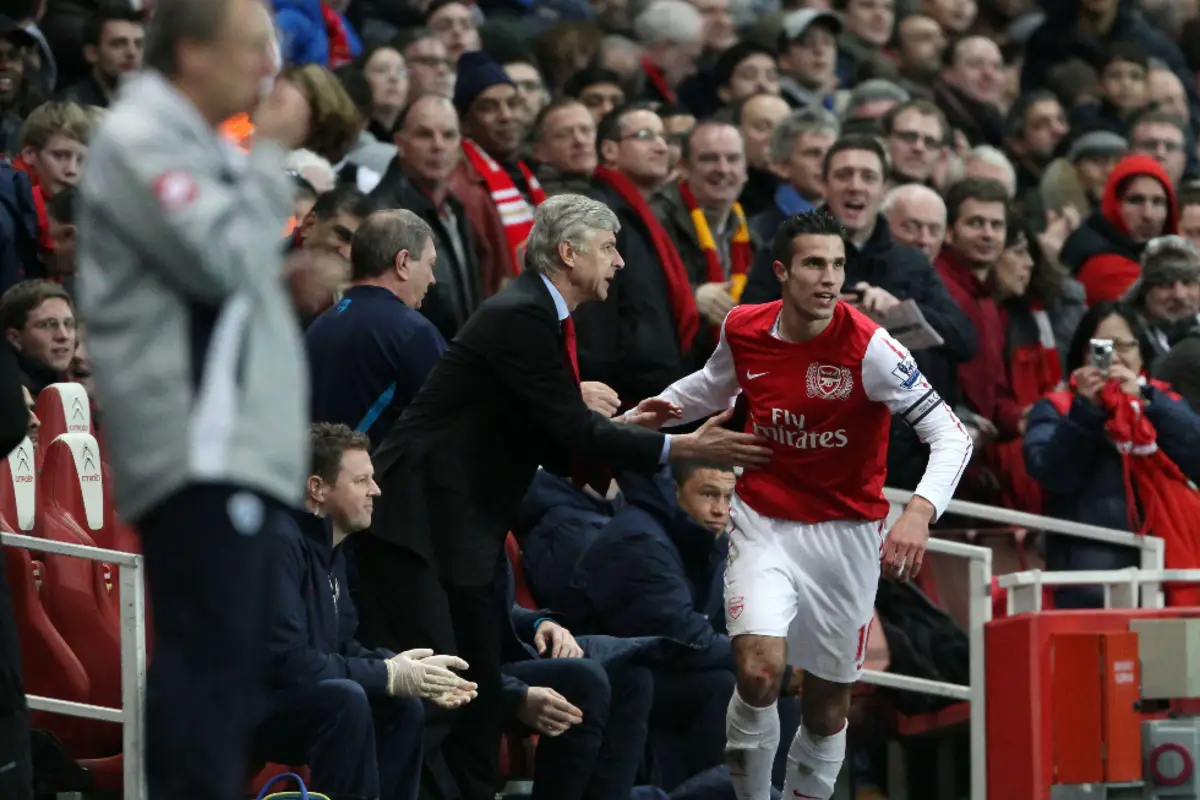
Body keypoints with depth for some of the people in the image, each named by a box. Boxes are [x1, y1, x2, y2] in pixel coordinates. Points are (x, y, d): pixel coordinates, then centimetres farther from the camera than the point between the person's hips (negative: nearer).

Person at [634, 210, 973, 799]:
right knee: (758, 671, -21)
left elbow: (950, 436, -19)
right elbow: (714, 386, 20)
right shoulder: (742, 330, -6)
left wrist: (919, 513, -35)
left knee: (827, 704, 8)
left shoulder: (868, 347, -17)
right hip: (763, 524, 1)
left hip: (845, 531, -1)